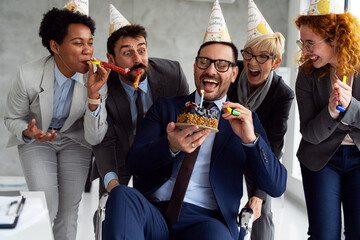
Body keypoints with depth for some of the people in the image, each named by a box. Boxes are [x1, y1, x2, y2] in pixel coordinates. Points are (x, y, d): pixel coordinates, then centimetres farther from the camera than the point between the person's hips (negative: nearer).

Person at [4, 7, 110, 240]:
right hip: (37, 140, -1)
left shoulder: (95, 79, -21)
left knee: (69, 210, -4)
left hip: (74, 139, 2)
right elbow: (12, 118, -6)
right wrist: (27, 133, -29)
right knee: (46, 208, -11)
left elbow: (93, 137, -21)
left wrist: (93, 93, -34)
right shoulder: (28, 75, -25)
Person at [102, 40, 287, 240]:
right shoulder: (164, 107, 15)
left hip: (206, 220, -2)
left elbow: (277, 187, 3)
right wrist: (171, 146, -19)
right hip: (154, 210, 3)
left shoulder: (244, 119, 12)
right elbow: (133, 162, 2)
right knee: (121, 195, -30)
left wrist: (251, 139, -14)